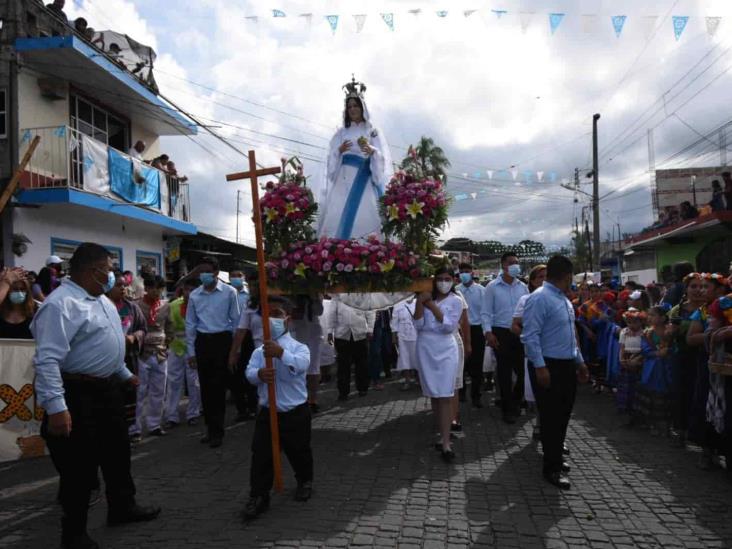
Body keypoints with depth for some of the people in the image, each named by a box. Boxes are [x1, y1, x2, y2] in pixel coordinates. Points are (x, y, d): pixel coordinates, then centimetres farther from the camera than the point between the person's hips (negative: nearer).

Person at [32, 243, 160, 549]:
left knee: (117, 451, 22)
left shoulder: (101, 299, 10)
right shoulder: (61, 304, -22)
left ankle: (122, 507, 41)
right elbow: (47, 359, -28)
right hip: (78, 395, -9)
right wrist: (55, 406, -33)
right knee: (80, 465, 4)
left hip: (109, 389, 10)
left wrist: (125, 374, 28)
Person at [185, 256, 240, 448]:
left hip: (222, 340, -4)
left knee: (218, 386, -2)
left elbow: (235, 320, 1)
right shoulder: (194, 295, 5)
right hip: (202, 341, 4)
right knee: (205, 386, 10)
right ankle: (210, 427, 23)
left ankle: (217, 431, 7)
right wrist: (191, 351, 7)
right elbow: (190, 324, 10)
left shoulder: (229, 292, -5)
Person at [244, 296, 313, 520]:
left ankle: (305, 482, 42)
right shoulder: (259, 351, 3)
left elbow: (302, 364, -29)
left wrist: (282, 353, -48)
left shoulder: (298, 347, -7)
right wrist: (259, 374, -37)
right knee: (261, 455, 0)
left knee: (299, 452, 15)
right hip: (267, 412, 2)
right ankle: (258, 496, 15)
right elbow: (249, 372, -13)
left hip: (296, 412, -2)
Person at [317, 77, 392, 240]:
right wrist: (339, 151, -11)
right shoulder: (341, 133, 13)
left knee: (365, 213, -12)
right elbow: (331, 159, 9)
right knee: (340, 214, -7)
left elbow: (383, 158, 0)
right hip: (344, 180, 2)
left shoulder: (373, 131, 7)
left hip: (365, 179, -2)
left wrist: (372, 151, -19)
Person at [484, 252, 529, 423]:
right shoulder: (493, 287, -3)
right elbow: (487, 312, -4)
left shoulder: (522, 287, 8)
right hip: (501, 333, -3)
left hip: (520, 333, 3)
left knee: (523, 370, 3)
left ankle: (515, 401, 29)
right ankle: (508, 409, 17)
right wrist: (488, 332, -13)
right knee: (505, 372, 4)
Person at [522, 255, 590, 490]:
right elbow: (530, 336, -21)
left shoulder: (564, 299, 14)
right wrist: (540, 367, -24)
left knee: (563, 416, 17)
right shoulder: (539, 298, -16)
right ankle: (552, 469, 12)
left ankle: (556, 459, 33)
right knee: (551, 418, 0)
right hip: (549, 367, -9)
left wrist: (580, 362, 21)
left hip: (567, 366, 9)